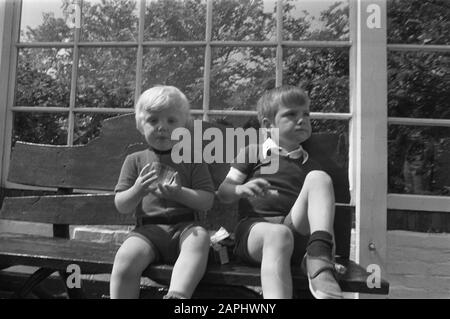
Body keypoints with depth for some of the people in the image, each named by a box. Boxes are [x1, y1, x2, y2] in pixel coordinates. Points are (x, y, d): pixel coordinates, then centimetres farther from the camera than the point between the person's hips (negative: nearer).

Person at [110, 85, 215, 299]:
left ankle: (177, 295, -42)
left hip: (184, 227, 0)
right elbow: (121, 206, 8)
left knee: (200, 236, -34)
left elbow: (207, 201, 3)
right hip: (148, 229, 1)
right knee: (125, 257, -29)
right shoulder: (135, 161, 13)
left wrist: (179, 193, -16)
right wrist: (137, 191, -14)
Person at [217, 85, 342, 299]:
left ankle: (318, 257, -35)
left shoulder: (309, 165, 23)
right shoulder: (253, 153, 14)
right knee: (278, 234, -39)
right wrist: (242, 189, -15)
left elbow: (320, 204, 22)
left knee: (318, 177, -19)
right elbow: (223, 192, 9)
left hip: (296, 229, 3)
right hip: (255, 227, -2)